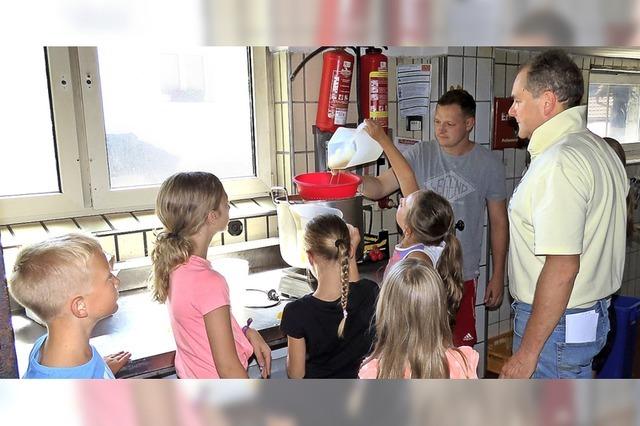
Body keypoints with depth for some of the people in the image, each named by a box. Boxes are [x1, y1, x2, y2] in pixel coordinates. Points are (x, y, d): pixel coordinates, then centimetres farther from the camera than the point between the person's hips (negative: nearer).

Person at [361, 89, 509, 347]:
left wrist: (498, 276, 4)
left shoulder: (489, 165, -2)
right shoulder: (420, 155, -2)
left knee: (460, 347, 10)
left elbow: (498, 223, 4)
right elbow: (380, 187, -8)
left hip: (462, 274, 0)